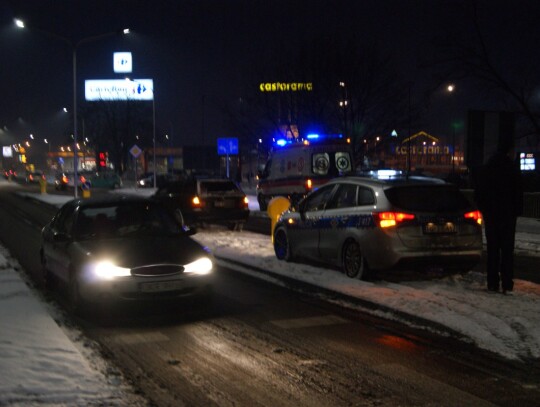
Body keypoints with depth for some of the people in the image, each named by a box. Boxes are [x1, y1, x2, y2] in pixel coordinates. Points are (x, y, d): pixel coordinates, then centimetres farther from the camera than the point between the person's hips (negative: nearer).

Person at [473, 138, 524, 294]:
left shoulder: (484, 169, 7)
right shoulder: (512, 168, -8)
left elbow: (478, 194, 10)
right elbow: (518, 192, -8)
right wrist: (518, 210, 1)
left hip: (490, 215, 4)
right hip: (508, 214, -4)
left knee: (492, 249, 9)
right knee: (507, 250, -1)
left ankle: (493, 283, 7)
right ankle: (507, 285, -5)